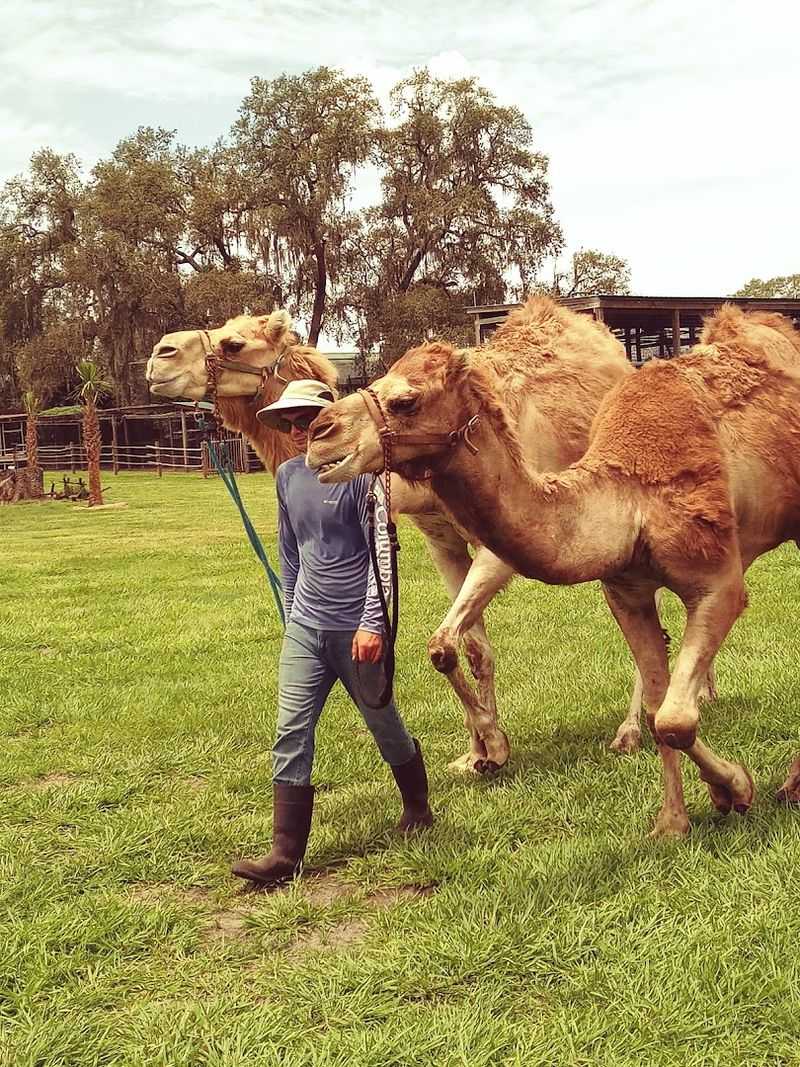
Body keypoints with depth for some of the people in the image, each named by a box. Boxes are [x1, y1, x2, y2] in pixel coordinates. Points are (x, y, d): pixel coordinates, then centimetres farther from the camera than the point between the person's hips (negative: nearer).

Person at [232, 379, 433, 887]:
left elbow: (380, 552, -14)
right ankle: (286, 853, -3)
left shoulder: (358, 474, -11)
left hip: (355, 629, -5)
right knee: (291, 734, -4)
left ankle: (418, 805, 38)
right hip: (304, 627, 5)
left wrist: (372, 623, -20)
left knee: (383, 722, 12)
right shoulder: (288, 476, 7)